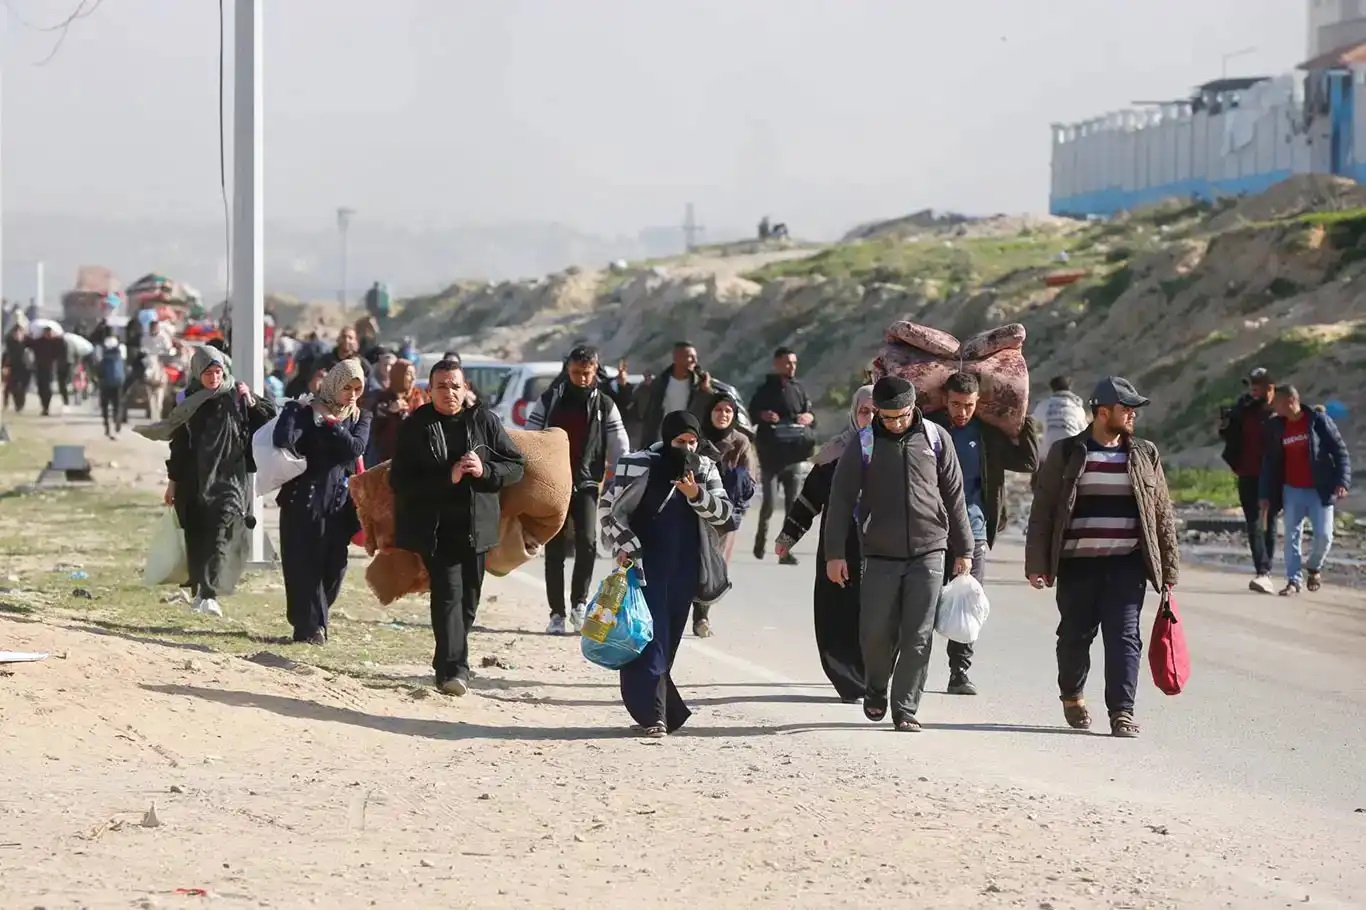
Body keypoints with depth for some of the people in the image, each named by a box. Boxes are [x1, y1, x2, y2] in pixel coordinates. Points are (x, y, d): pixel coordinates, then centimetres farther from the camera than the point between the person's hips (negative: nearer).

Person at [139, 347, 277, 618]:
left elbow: (269, 421, 4)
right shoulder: (189, 402, 8)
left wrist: (252, 403, -13)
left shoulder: (237, 396, 3)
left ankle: (209, 593, -26)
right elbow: (179, 442, 12)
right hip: (195, 480, 3)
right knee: (197, 537, 5)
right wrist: (173, 480, 11)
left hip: (229, 475, -2)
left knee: (222, 530, -17)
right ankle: (199, 592, 17)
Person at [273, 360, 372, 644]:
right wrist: (293, 411, -16)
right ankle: (310, 625, 0)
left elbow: (355, 448, -10)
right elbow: (283, 440, -21)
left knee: (334, 566, 5)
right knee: (305, 565, -5)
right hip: (304, 501, -4)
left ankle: (309, 620, 20)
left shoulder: (360, 418, 10)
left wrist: (330, 424, -14)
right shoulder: (308, 412, -3)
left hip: (340, 502, 4)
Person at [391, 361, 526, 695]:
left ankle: (447, 663, 27)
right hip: (434, 527, -3)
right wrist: (447, 478, -20)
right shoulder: (415, 428, -2)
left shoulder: (484, 422, 4)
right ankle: (454, 668, -22)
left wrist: (485, 471, -15)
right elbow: (400, 481, -9)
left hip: (474, 526, 4)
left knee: (468, 596, 10)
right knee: (449, 592, -16)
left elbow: (516, 466, 5)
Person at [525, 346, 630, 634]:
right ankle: (557, 613, 7)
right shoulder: (549, 400, 4)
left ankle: (579, 603, -4)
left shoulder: (605, 405, 6)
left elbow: (619, 448, 7)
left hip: (587, 484, 0)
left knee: (587, 542, -19)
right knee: (555, 549, 1)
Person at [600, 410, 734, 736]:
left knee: (670, 639, 9)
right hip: (647, 565, -4)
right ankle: (652, 713, -13)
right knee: (650, 636, -10)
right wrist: (624, 546, -11)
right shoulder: (639, 466, -7)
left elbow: (723, 512, 3)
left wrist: (697, 495, -15)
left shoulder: (705, 469, 7)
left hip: (684, 569, 4)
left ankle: (665, 709, 19)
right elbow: (608, 507, -4)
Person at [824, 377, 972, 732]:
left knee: (918, 636, -2)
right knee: (876, 632, 0)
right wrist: (835, 553, -4)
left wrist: (963, 550, 9)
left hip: (928, 552, 0)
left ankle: (905, 709, 5)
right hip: (880, 555, 0)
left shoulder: (935, 438, 3)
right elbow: (841, 499, 2)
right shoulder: (864, 445, 0)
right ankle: (876, 690, 27)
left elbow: (954, 496, 9)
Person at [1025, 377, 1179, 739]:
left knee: (1124, 637, -7)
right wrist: (1037, 565, -4)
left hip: (1126, 564, 1)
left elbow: (1162, 515, 12)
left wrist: (1168, 569, 8)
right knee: (1075, 635, 8)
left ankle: (1122, 712, -6)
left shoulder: (1145, 456, 10)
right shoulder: (1065, 454, 4)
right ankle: (1072, 695, 33)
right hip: (1077, 564, -1)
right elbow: (1042, 513, 3)